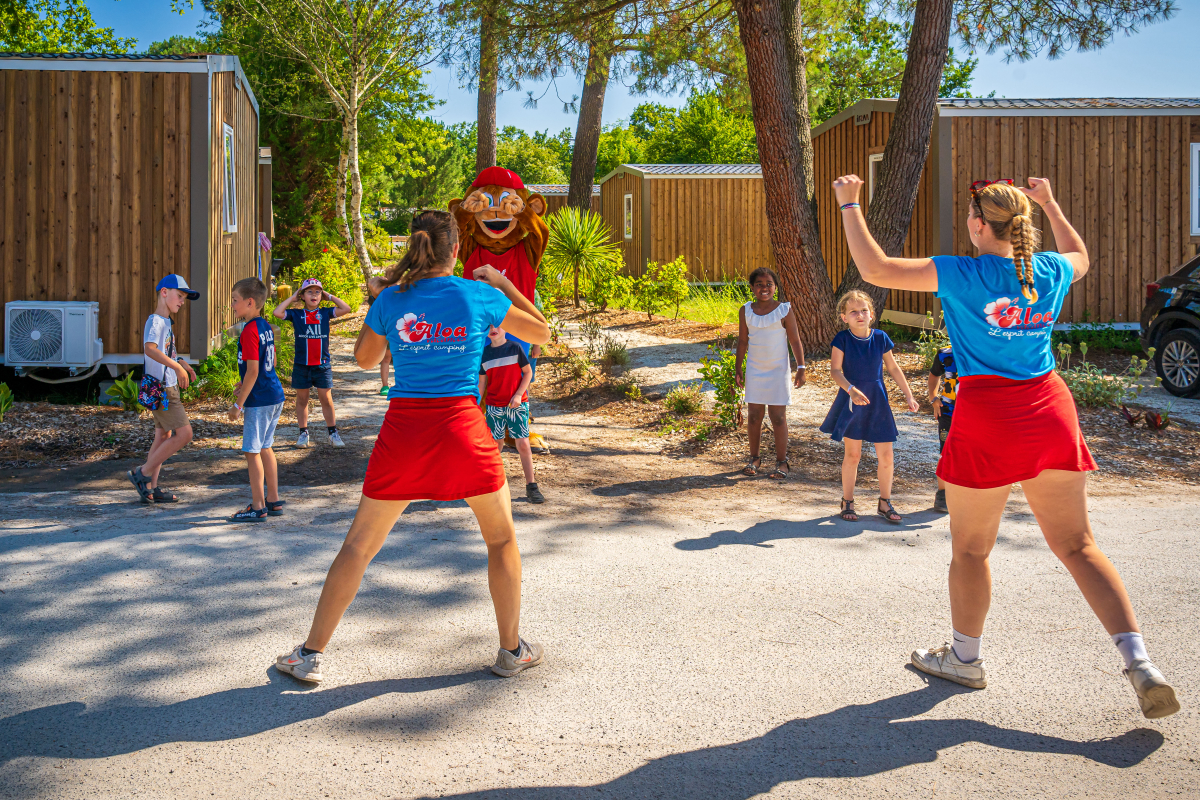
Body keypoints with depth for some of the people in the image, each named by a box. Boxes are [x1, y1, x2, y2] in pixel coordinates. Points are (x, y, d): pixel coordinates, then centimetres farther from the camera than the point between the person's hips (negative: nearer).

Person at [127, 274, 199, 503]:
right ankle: (142, 473, -4)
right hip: (162, 389, -10)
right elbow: (149, 349, -33)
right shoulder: (155, 321, -15)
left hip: (168, 388, 10)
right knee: (184, 434, -12)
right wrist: (177, 367, -35)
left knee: (163, 437, 13)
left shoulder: (165, 322, 15)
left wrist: (182, 363, 16)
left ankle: (151, 488, 19)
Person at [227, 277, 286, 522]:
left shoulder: (249, 332, -18)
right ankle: (273, 501, 23)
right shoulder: (266, 327, 10)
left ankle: (258, 508, 2)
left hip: (259, 400, -9)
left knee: (252, 451, -2)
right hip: (275, 395, 9)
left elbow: (252, 371, -21)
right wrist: (245, 384, 24)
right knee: (265, 448, 17)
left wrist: (238, 404, -17)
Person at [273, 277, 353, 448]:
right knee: (302, 399, 10)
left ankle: (333, 433, 12)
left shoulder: (325, 313, 3)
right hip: (301, 365, 0)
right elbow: (277, 312, -13)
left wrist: (329, 297, 0)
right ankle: (303, 433, 20)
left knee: (326, 399, 3)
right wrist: (292, 298, -4)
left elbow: (346, 309, -6)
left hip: (322, 365, 0)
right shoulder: (296, 314, 1)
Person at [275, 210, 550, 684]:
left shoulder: (392, 299, 3)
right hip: (462, 428, -1)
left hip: (403, 431, 2)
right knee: (501, 539, 18)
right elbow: (542, 333, 13)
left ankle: (310, 655, 16)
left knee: (359, 546, 12)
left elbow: (364, 358, 19)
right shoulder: (479, 296, 0)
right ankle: (512, 650, 24)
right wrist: (504, 284, 22)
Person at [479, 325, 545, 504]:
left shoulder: (515, 348, -3)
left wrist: (518, 395, -11)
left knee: (523, 444, -4)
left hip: (517, 404, -2)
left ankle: (531, 486, 3)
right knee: (496, 445, 4)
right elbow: (482, 382, 11)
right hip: (494, 406, 2)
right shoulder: (485, 353, 4)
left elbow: (528, 372, 0)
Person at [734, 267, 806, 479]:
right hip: (754, 371, 3)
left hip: (778, 371, -3)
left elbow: (795, 341, -3)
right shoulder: (746, 311, 2)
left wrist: (801, 368, -6)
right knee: (755, 415, 7)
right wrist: (738, 369, 10)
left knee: (778, 417, 0)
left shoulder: (784, 310, -7)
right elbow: (742, 342, 10)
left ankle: (781, 462, 9)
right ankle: (754, 458, 20)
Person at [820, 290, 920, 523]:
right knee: (852, 454, 3)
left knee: (886, 455, 3)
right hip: (851, 401, -2)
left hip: (877, 402, 2)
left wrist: (908, 396, 10)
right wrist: (851, 390, -30)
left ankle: (885, 503, 18)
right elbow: (835, 370, -14)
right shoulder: (842, 339, -8)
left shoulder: (880, 338, 0)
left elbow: (893, 368, 10)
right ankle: (847, 502, 18)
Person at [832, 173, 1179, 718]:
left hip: (987, 421, -5)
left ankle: (965, 659, 27)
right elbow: (1081, 257, 31)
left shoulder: (962, 275, -10)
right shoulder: (1050, 271, 5)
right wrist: (1049, 202, 39)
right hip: (1051, 414, 5)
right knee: (1078, 546, 9)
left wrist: (850, 204, 1)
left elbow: (875, 269, -9)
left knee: (970, 550, 13)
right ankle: (1139, 661, 0)